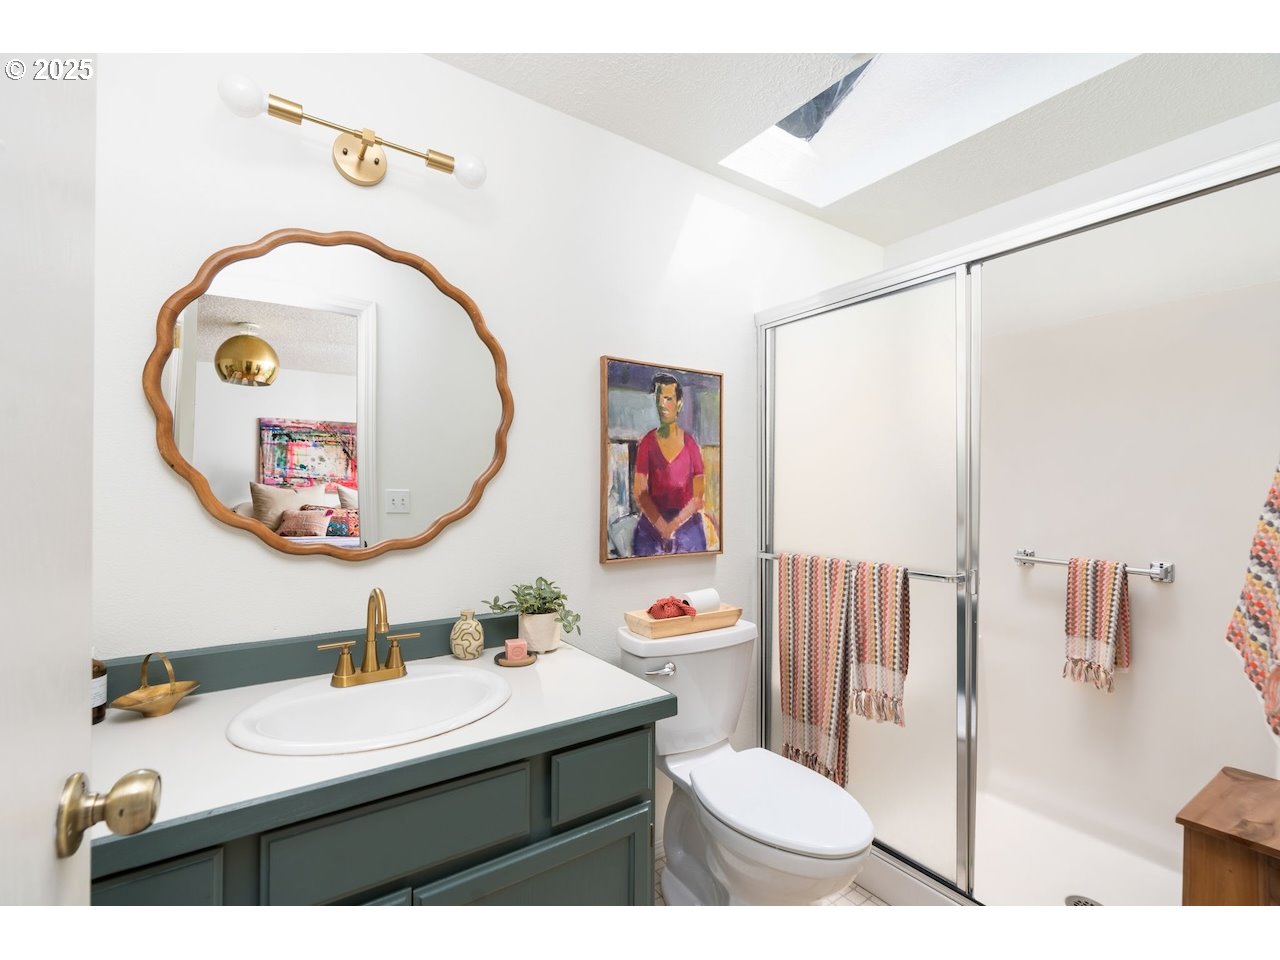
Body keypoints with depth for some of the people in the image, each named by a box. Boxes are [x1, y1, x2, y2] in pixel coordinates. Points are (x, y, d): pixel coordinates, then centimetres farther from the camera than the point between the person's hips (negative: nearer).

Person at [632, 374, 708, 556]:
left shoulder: (691, 443, 0)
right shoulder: (647, 442, 1)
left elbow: (698, 497, -2)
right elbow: (640, 493, -4)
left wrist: (673, 525, -12)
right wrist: (662, 526, -13)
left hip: (687, 524, 0)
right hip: (651, 525, 0)